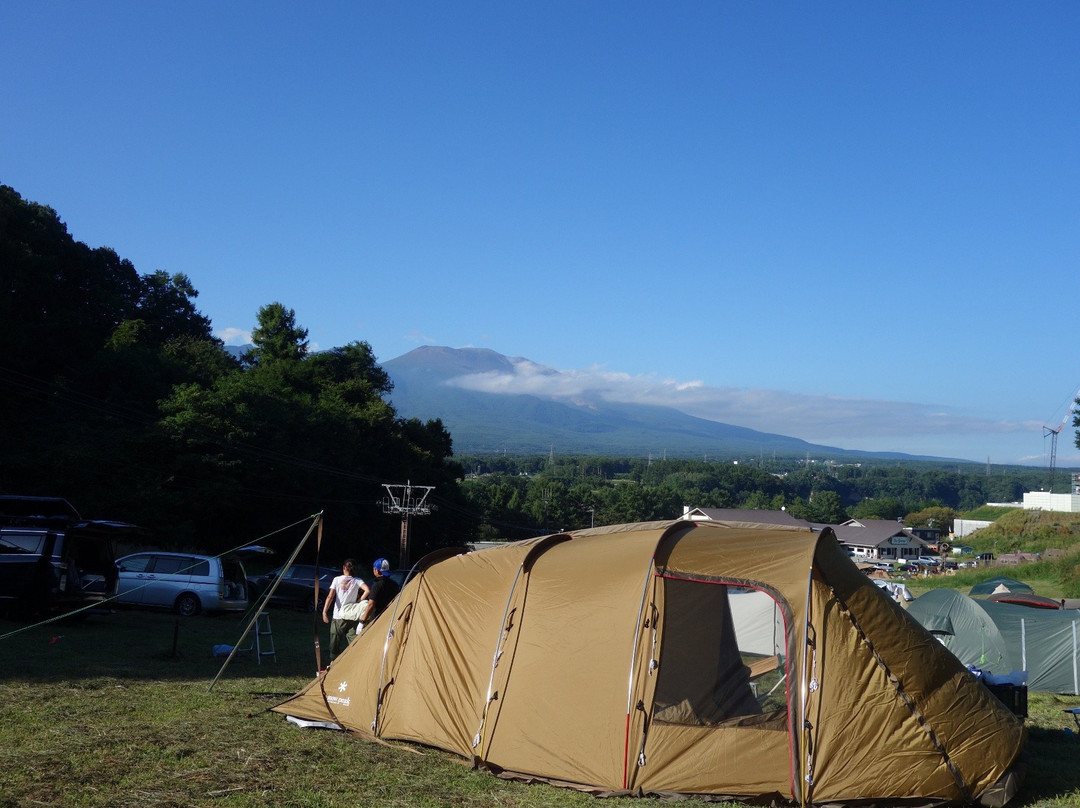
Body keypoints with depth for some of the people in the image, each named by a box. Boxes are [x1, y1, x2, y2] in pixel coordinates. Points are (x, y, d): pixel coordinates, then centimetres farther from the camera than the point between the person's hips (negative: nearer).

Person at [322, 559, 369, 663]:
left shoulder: (337, 580, 0)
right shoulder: (357, 581, 1)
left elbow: (330, 597, -7)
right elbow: (367, 590, -14)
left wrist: (324, 612, -10)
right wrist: (359, 601, -2)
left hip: (338, 616, 0)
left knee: (335, 642, 10)